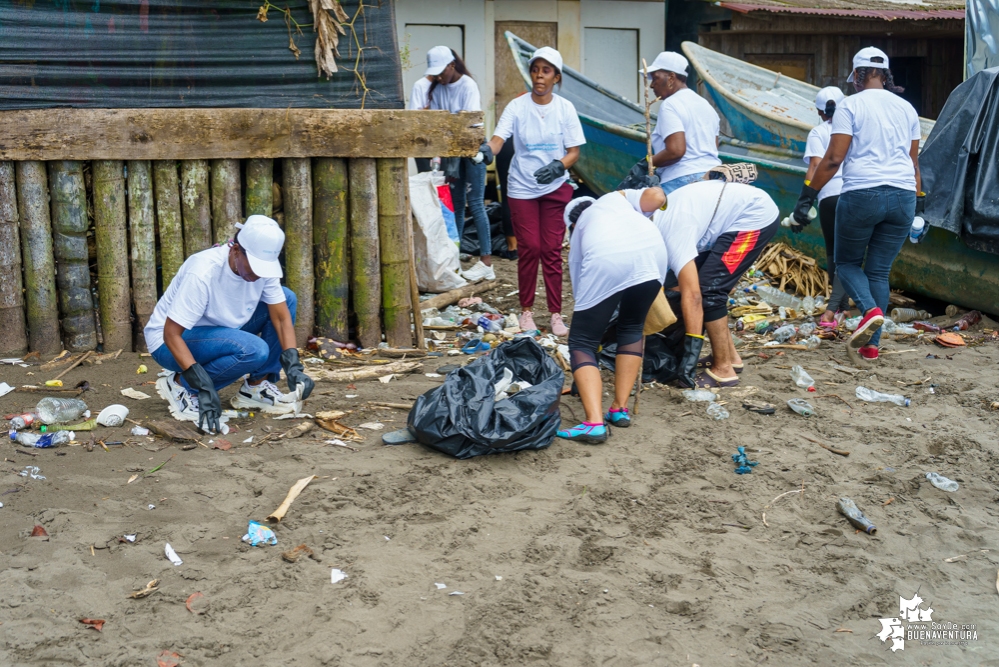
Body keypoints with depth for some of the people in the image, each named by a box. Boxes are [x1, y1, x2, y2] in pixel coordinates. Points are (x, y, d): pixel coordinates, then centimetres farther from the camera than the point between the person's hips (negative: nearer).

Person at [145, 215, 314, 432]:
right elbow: (171, 334, -31)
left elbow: (282, 318, -10)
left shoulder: (262, 264, -14)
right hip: (169, 342, -7)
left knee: (287, 297, -8)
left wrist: (293, 366, -26)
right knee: (253, 350, -32)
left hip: (219, 332, 7)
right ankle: (180, 384, -10)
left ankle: (256, 388, -5)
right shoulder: (203, 273, -33)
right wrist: (204, 387, -38)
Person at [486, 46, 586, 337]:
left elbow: (574, 151, -1)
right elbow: (498, 140, -16)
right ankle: (526, 309, 16)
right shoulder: (517, 106, -5)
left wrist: (558, 166, -21)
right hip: (522, 187, 0)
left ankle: (556, 314, 9)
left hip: (556, 187, 1)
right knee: (529, 248, -1)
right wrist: (487, 149, -39)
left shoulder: (565, 108, -1)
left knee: (552, 250, 0)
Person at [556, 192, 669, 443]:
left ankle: (595, 422, -8)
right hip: (651, 251, 2)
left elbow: (578, 283, 34)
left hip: (605, 261, -2)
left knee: (582, 342, 11)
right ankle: (621, 409, 21)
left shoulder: (579, 228, 36)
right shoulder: (613, 199, 42)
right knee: (632, 327, 27)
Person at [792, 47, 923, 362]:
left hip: (862, 194, -5)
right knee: (879, 271, 11)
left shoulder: (851, 105, -3)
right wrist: (918, 202, 25)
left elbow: (833, 158, -9)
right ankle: (871, 345, 9)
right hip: (902, 196, 5)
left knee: (847, 261, 13)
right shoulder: (906, 108, 14)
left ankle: (870, 310, -15)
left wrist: (807, 195, -5)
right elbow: (913, 161, 17)